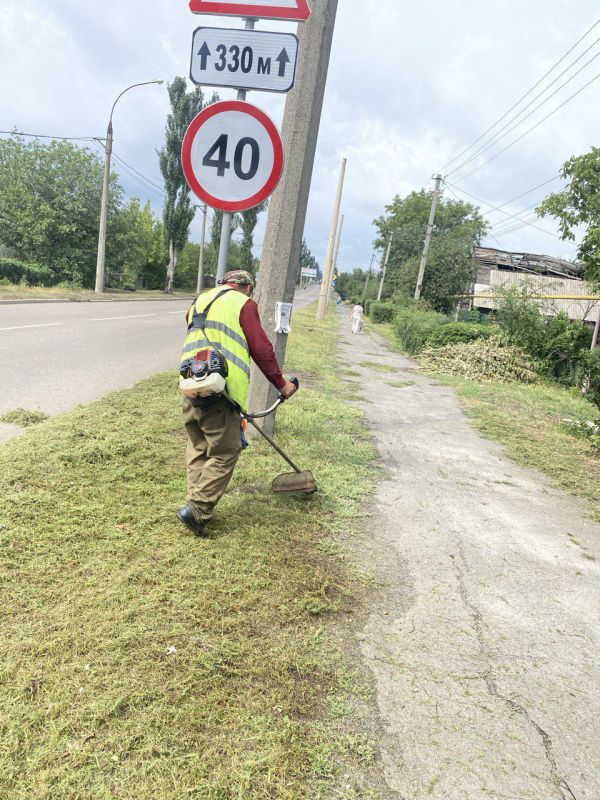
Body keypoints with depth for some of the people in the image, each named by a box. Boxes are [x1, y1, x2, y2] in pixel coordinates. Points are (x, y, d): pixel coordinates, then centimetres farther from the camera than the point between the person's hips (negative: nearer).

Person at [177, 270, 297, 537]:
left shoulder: (200, 301, 22)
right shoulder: (244, 304, 1)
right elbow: (261, 349, -4)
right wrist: (281, 383, 5)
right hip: (220, 392, -7)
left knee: (198, 448, 19)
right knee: (225, 453, 2)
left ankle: (196, 504, 21)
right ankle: (197, 508, -3)